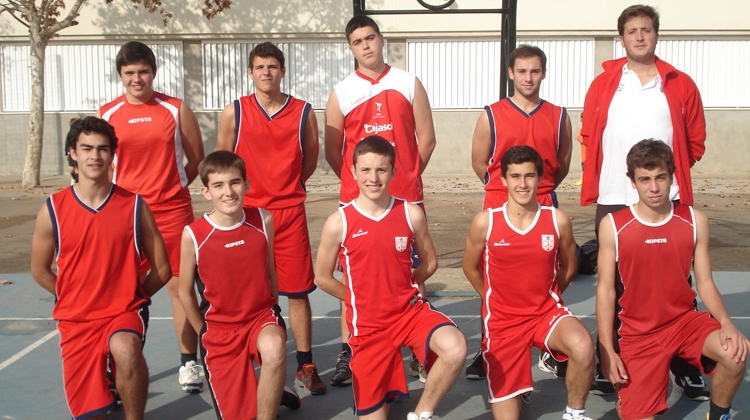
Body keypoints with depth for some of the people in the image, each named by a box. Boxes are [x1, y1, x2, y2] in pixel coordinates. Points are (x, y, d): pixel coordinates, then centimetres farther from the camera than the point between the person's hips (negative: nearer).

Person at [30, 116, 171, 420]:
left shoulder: (134, 206, -5)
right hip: (75, 319, 2)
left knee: (126, 351, -36)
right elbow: (40, 271, 10)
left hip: (125, 312, -1)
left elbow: (162, 269, 1)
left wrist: (130, 298, 2)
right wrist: (77, 301, 10)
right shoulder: (52, 210, -4)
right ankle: (108, 381, 36)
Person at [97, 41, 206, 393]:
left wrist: (171, 185, 2)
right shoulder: (106, 115, 5)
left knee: (179, 284, 2)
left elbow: (197, 159, 8)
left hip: (173, 210, -1)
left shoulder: (177, 110, 2)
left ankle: (189, 362, 13)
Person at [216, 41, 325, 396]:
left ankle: (305, 367, 14)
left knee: (298, 292, 3)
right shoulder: (233, 113, 0)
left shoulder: (303, 112, 2)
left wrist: (285, 188, 10)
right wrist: (249, 192, 8)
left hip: (290, 213, 1)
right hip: (245, 213, 0)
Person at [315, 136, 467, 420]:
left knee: (455, 348, -30)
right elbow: (323, 278, 2)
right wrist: (362, 299, 6)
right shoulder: (338, 223, -10)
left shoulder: (411, 214, -6)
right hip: (367, 325, 0)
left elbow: (430, 262, 10)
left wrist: (400, 289, 7)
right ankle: (385, 390, 40)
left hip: (410, 310, 1)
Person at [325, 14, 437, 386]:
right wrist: (357, 180, 9)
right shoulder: (341, 92, 5)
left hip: (406, 197, 0)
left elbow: (426, 138, 6)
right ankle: (347, 354, 10)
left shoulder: (409, 84, 5)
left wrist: (407, 176, 6)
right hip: (356, 198, 0)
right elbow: (332, 151, 7)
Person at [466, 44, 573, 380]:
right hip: (498, 209, -1)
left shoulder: (558, 117, 7)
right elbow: (479, 162, 6)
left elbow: (562, 164, 16)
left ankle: (550, 352, 16)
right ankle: (487, 352, 12)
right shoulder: (491, 116, 1)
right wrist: (505, 188, 9)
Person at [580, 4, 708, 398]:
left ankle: (686, 369, 12)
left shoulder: (680, 85, 4)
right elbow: (589, 138, 11)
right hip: (613, 202, 1)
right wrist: (608, 174, 6)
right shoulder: (603, 85, 6)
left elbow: (695, 142, 9)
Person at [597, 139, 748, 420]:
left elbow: (704, 282, 3)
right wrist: (607, 350, -8)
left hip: (685, 320, 2)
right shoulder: (613, 226, -7)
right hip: (637, 332, -1)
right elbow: (606, 289, -4)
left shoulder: (694, 221, -1)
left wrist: (726, 323, -16)